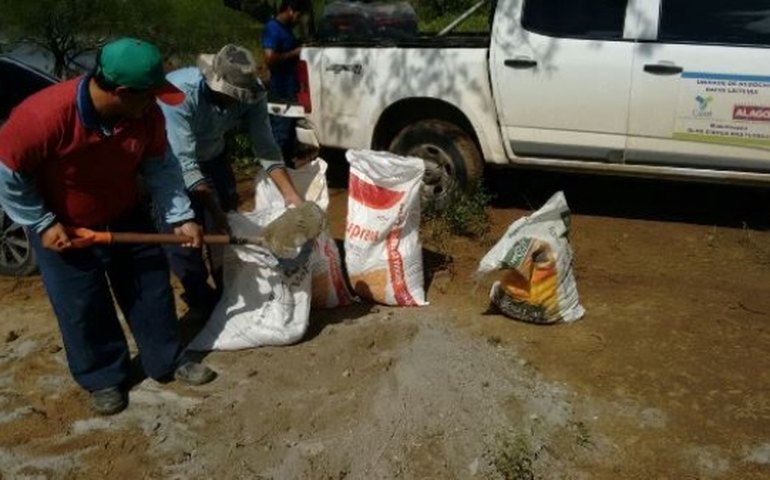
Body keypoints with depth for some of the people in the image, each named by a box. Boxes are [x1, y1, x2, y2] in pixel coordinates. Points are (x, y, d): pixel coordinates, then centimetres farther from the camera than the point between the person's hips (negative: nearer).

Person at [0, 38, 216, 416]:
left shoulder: (146, 114, -20)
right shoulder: (44, 115, -35)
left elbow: (159, 167, -5)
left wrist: (180, 217, -9)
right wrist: (43, 224, -16)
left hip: (126, 219, 4)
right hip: (63, 230, -4)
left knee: (152, 289, 10)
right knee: (83, 309, 5)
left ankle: (169, 361, 29)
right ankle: (104, 379, 26)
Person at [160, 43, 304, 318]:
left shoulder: (250, 93, -25)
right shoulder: (180, 93, -38)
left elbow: (264, 147, -21)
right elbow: (186, 164, -36)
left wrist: (290, 194, -29)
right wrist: (213, 211, -36)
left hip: (211, 155, 5)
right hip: (170, 159, -4)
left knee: (228, 219, 4)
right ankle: (199, 299, 9)